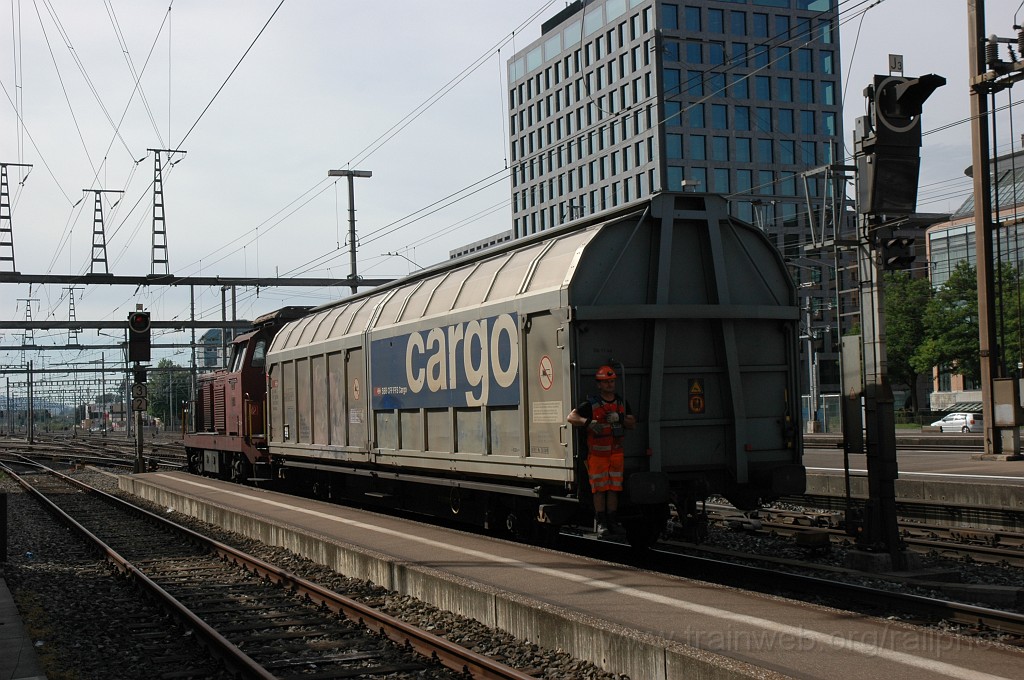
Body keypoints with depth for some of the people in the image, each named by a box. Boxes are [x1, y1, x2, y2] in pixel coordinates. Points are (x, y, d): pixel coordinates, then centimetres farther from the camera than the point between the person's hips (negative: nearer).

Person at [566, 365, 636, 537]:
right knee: (599, 488, -2)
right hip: (597, 452, -4)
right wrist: (588, 422, -26)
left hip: (616, 452, 4)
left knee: (614, 488, 5)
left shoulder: (622, 403, 11)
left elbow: (632, 424, 10)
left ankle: (613, 522, 11)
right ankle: (601, 523, 3)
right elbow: (571, 418, -10)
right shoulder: (591, 404, -5)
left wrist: (619, 418, -9)